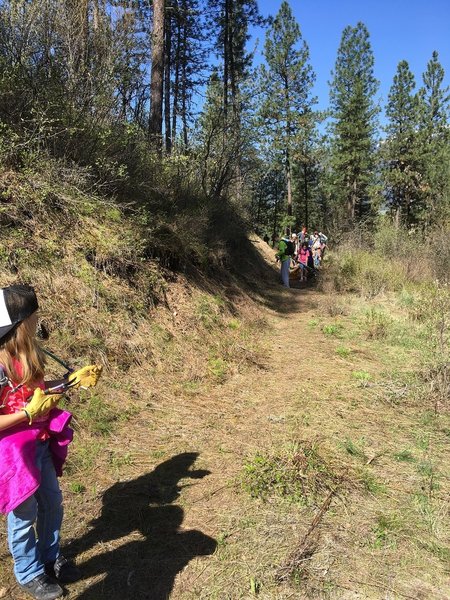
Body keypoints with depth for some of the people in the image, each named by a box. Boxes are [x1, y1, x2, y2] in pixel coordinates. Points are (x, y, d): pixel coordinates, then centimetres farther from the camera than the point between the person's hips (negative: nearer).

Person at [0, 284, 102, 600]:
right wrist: (30, 412, -25)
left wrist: (74, 379, 4)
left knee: (52, 503, 22)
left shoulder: (28, 355, -3)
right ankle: (29, 574, 39)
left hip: (41, 446, 8)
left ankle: (50, 557, 46)